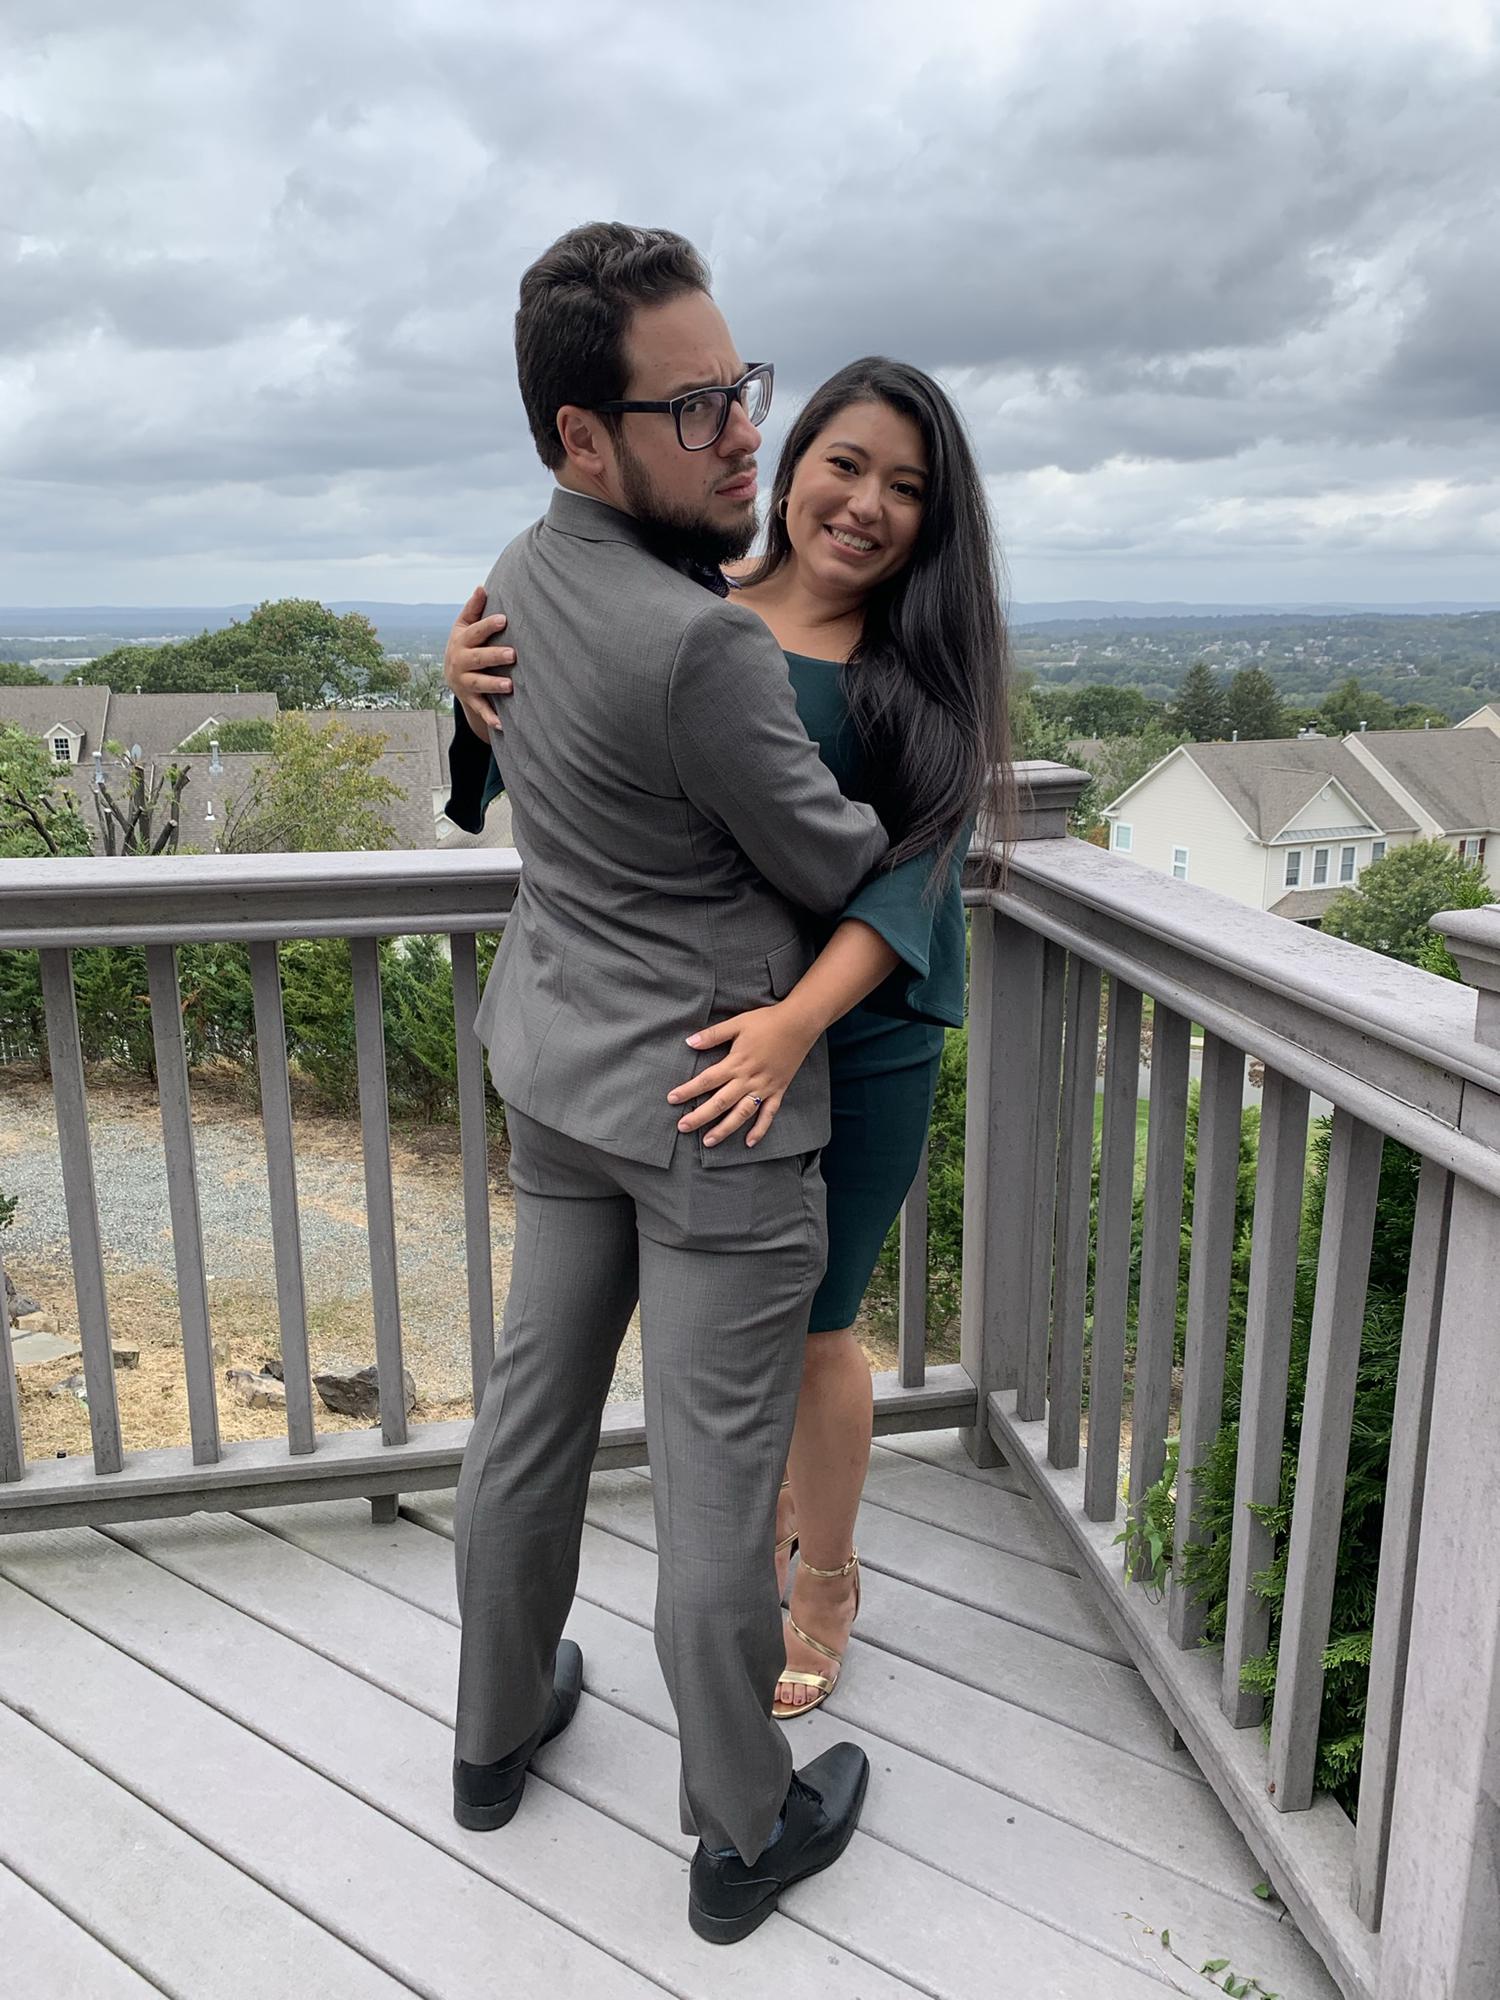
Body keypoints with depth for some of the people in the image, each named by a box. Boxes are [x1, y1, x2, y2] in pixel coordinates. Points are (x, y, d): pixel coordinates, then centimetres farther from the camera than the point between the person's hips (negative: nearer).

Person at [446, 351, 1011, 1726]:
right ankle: (759, 1525, 47)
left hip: (857, 1048, -2)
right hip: (692, 1031, 3)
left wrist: (798, 1020, -35)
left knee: (812, 1325, 11)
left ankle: (827, 1581, 38)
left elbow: (915, 871, -19)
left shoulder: (926, 668, -8)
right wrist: (481, 699, -19)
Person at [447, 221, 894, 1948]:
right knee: (715, 1478, 7)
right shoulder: (700, 650, -26)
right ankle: (745, 1834, 29)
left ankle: (499, 1729, 42)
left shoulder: (520, 579, 1)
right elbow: (836, 871, -13)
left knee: (533, 1408, 20)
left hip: (560, 1075, 9)